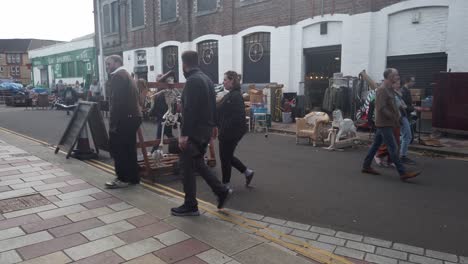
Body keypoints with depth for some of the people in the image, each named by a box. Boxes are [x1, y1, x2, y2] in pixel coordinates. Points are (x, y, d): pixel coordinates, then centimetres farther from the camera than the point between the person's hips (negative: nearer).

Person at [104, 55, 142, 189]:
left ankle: (124, 178, 4)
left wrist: (113, 123, -19)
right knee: (129, 149, 14)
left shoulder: (117, 76, -9)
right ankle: (132, 177, 21)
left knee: (118, 149, -2)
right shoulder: (127, 75, 21)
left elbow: (117, 101, -19)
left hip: (124, 118, -10)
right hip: (132, 116, 10)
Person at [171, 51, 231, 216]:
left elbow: (189, 110, -23)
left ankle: (190, 206, 9)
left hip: (194, 131, -9)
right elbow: (212, 107, 17)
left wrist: (184, 133, -22)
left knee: (187, 167, 0)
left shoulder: (192, 80, -16)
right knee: (198, 163, 20)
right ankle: (221, 191, 19)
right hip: (205, 129, 10)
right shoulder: (206, 79, 14)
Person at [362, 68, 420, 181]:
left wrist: (397, 115, 2)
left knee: (376, 145, 14)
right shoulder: (382, 89, -16)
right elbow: (382, 108, -22)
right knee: (393, 148, -7)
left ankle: (366, 166, 22)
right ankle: (403, 173, -5)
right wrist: (394, 118, -16)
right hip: (384, 124, -10)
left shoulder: (390, 89, 14)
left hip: (383, 124, 10)